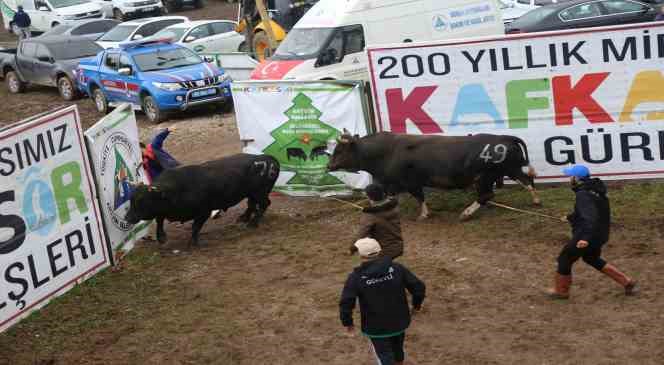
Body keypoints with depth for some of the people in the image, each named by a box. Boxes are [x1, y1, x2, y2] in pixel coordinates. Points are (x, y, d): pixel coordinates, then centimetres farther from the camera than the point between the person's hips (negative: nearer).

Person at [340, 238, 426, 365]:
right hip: (399, 321, 3)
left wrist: (347, 322, -2)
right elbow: (419, 287, -12)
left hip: (377, 327, -3)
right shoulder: (396, 268, -12)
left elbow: (345, 305, -22)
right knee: (396, 348, 30)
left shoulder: (356, 277, -18)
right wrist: (417, 304, 9)